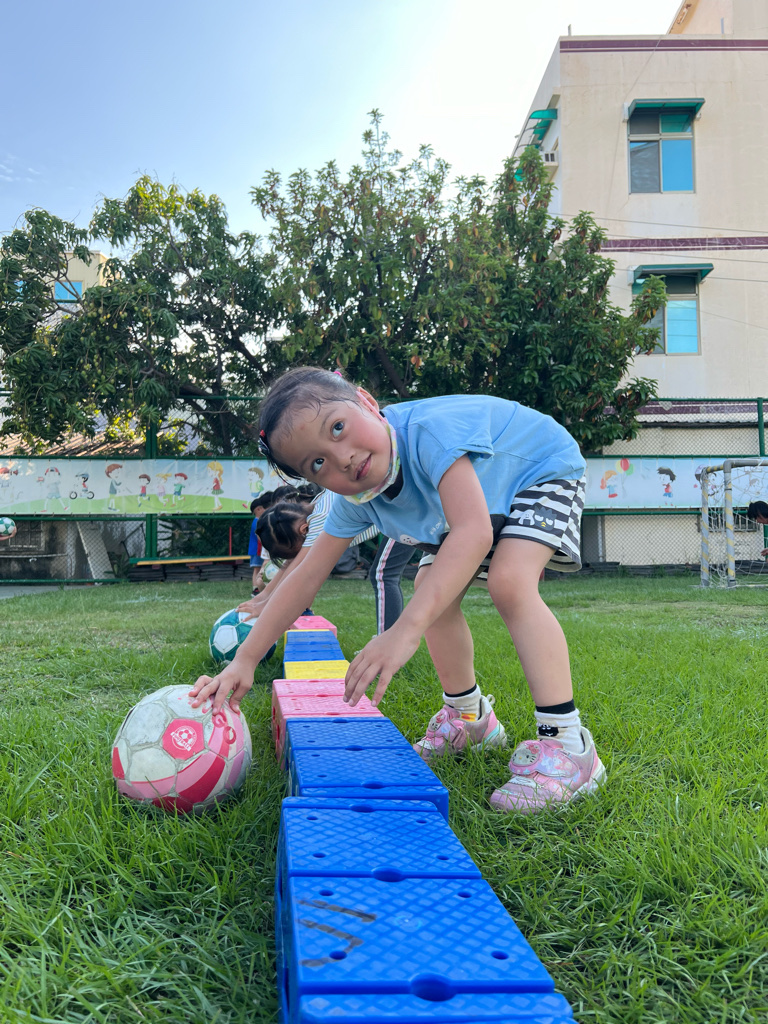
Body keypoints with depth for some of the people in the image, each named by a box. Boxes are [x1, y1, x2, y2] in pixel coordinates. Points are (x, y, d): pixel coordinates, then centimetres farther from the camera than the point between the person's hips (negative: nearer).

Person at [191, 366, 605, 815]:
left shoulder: (430, 430, -43)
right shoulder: (355, 498, -19)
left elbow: (474, 532, -54)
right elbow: (307, 576, -14)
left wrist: (406, 631, -62)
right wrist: (244, 661, -19)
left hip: (544, 471, -7)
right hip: (475, 493, 7)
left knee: (509, 581, -29)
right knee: (432, 590, -2)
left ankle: (567, 744, -26)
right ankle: (469, 716, 19)